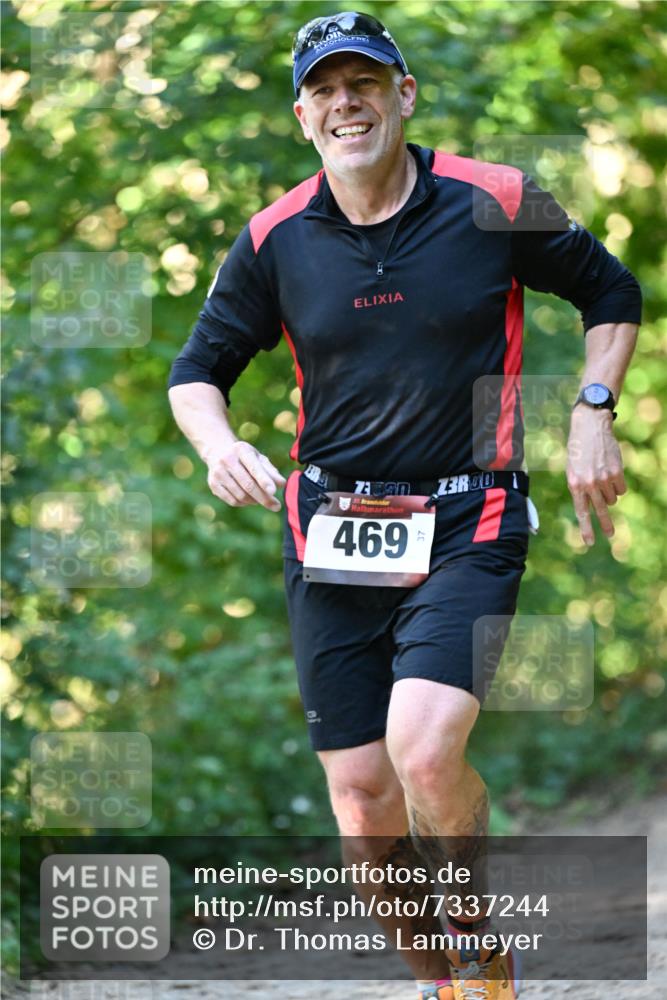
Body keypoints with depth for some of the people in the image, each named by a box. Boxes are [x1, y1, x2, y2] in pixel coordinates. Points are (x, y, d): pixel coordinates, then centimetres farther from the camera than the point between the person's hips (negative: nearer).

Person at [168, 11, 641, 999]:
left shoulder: (497, 205, -3)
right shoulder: (276, 239, 2)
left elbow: (612, 293, 13)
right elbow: (198, 366, 12)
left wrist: (592, 416, 0)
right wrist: (220, 445, -9)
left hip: (467, 528, -3)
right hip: (332, 544, 3)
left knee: (424, 747, -24)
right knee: (362, 796, 1)